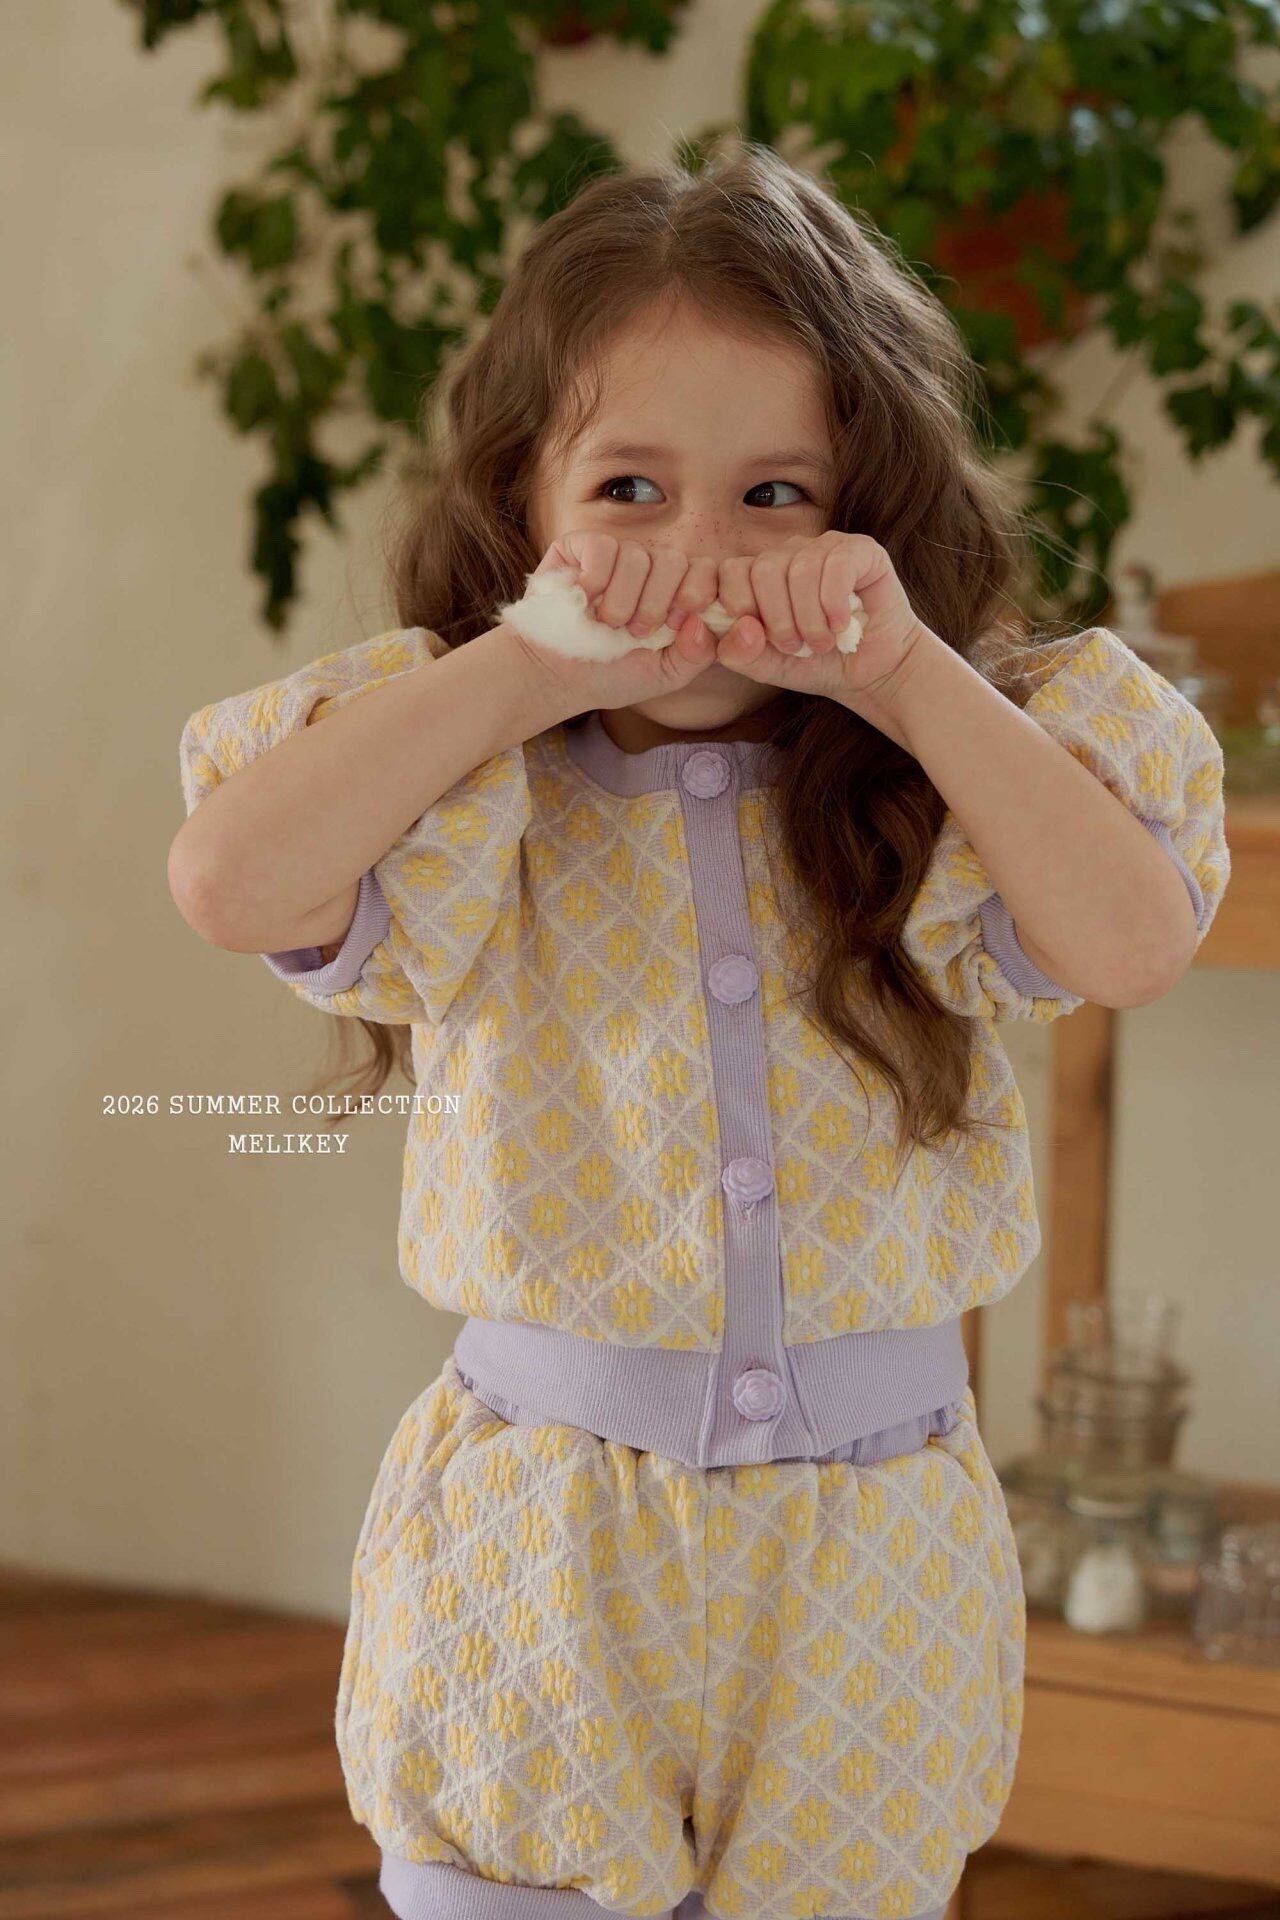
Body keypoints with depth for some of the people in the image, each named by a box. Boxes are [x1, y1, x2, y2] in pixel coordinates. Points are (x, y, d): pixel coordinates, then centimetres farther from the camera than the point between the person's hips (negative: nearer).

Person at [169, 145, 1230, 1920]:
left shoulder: (934, 799, -1)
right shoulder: (477, 813, -4)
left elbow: (1136, 938, -17)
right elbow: (231, 882, -22)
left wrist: (911, 674, -18)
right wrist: (534, 671, -21)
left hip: (861, 1565, 1)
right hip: (536, 1555, -1)